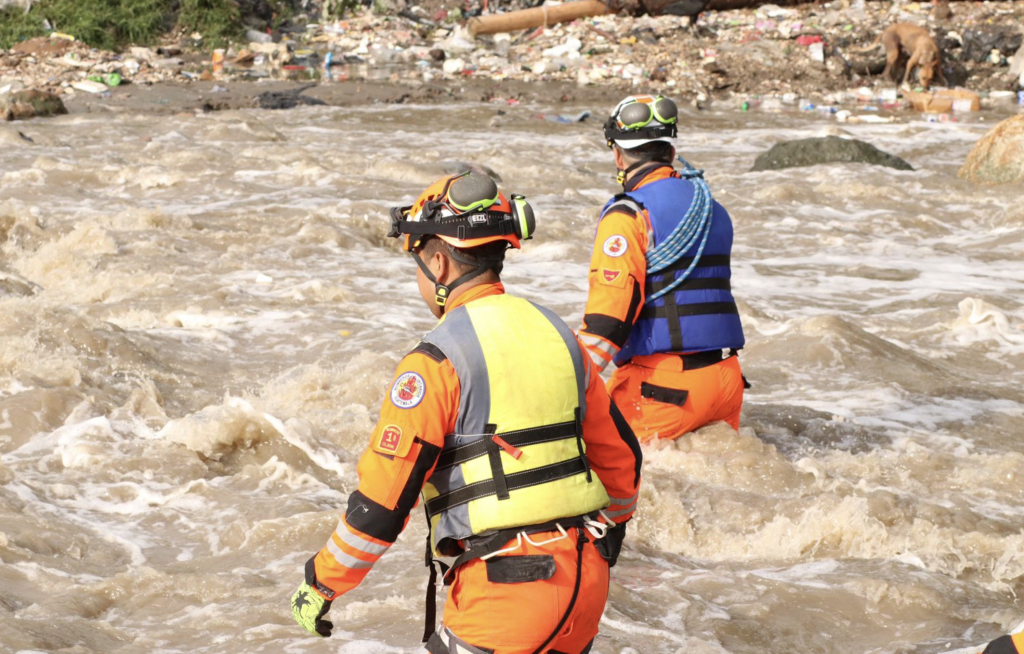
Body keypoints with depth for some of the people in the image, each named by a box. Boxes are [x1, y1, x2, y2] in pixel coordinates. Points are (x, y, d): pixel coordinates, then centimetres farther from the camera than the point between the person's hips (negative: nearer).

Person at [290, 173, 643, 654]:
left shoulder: (436, 361, -11)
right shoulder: (556, 334, 10)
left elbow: (381, 503, -12)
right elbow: (621, 457, 18)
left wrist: (320, 584, 1)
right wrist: (604, 542, 34)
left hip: (506, 597, -7)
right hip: (585, 584, 7)